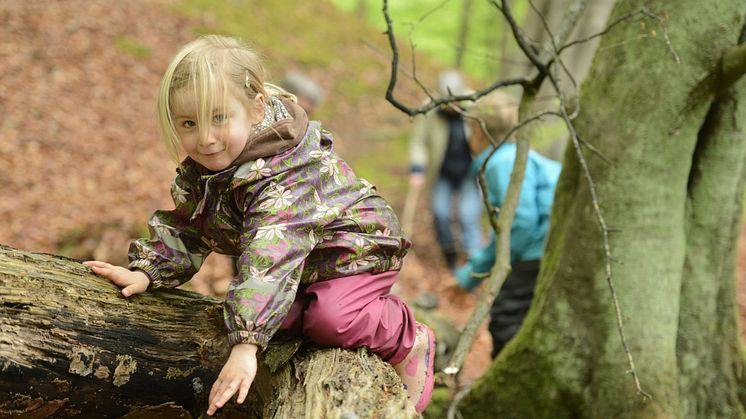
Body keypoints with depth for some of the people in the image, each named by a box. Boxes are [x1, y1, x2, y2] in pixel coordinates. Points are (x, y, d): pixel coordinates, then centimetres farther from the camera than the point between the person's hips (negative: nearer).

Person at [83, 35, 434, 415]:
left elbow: (270, 260, -49)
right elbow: (183, 227, 4)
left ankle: (408, 341, 0)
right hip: (302, 265, 9)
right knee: (281, 313, -14)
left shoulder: (283, 178, -39)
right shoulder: (200, 171, -11)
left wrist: (246, 345, -56)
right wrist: (145, 272, -11)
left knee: (330, 319, -30)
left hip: (359, 246, -9)